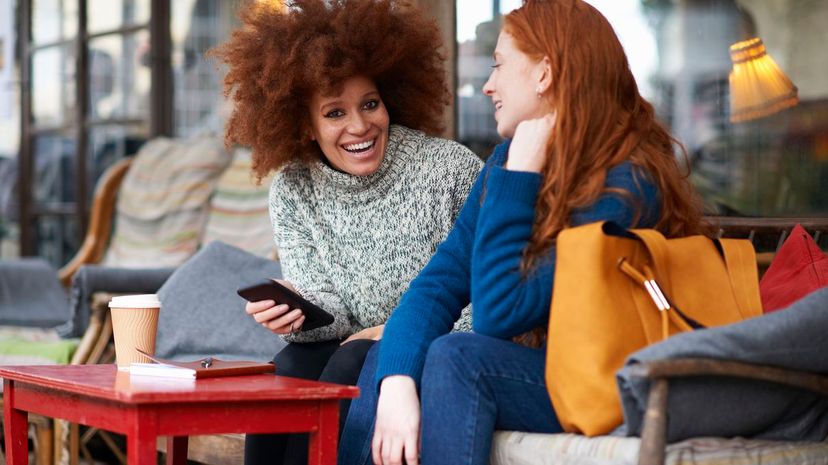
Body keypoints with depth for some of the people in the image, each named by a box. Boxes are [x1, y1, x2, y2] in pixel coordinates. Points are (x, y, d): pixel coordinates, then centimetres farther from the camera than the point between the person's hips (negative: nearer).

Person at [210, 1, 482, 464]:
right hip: (358, 349, 3)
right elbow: (332, 313, -2)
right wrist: (299, 312, -26)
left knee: (352, 365, -29)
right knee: (291, 366, -25)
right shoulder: (292, 191, 1)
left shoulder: (452, 169, -12)